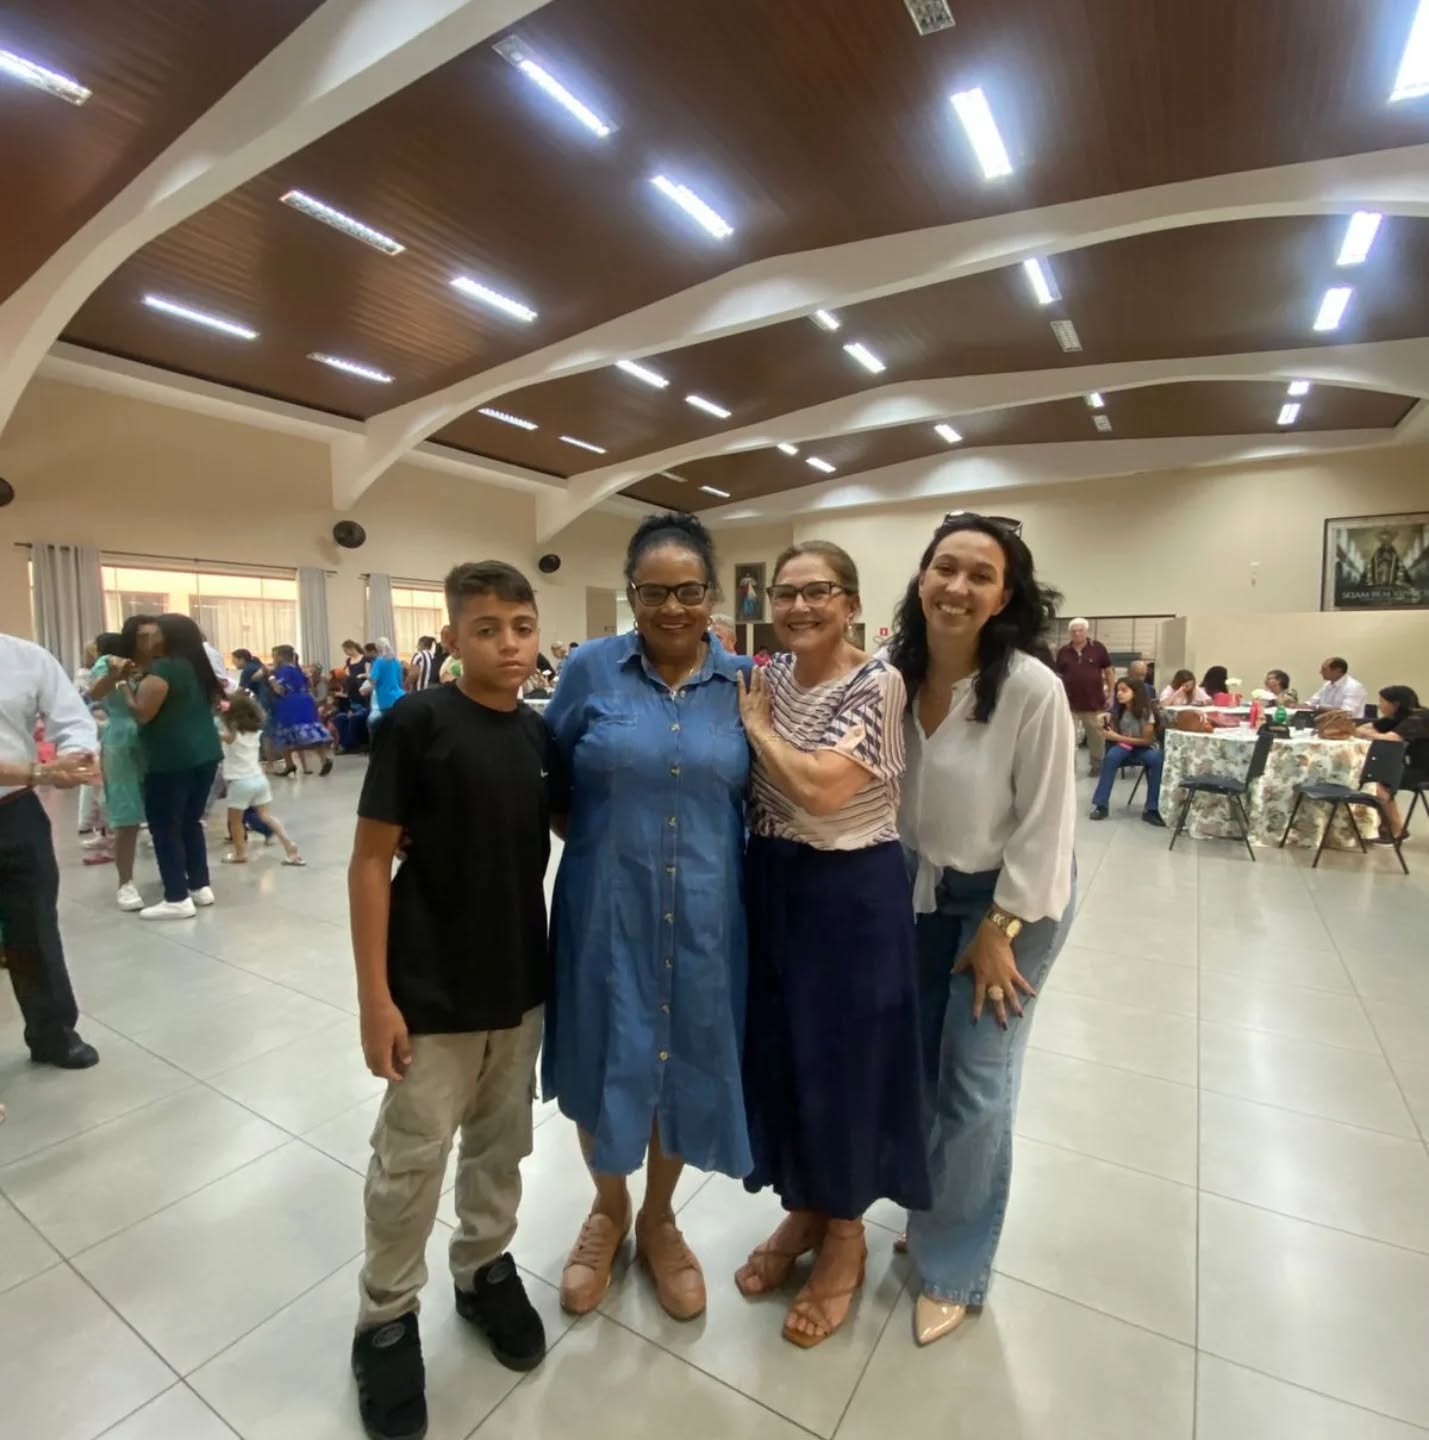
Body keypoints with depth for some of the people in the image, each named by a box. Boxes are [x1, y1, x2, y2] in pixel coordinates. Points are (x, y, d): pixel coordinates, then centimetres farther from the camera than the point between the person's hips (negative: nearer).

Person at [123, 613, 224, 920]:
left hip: (172, 759, -8)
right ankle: (201, 886, 20)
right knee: (190, 821, 16)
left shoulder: (162, 669, -13)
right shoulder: (198, 666, 12)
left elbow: (142, 713, -16)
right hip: (205, 753, 8)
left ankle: (177, 899, 0)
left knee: (165, 827, -1)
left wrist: (125, 685, 0)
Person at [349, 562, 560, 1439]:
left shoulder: (541, 733, -1)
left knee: (502, 1144, 21)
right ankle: (387, 1317, 37)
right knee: (410, 1161, 12)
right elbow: (371, 861, -12)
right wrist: (375, 994, -12)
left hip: (521, 985, 5)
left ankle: (487, 1268, 46)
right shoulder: (416, 724, -14)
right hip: (431, 992, -4)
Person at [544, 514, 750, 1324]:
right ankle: (609, 1210, 48)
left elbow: (755, 794, 9)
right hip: (607, 911, -1)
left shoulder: (744, 682, -1)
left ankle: (659, 1220, 47)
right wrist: (596, 834, -4)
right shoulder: (591, 668, -5)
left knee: (685, 1066, 17)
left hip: (704, 914, 2)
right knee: (603, 1066, 16)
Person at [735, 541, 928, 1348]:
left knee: (845, 1058, 9)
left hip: (851, 895, -6)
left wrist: (756, 720, -14)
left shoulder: (877, 684, -15)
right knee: (779, 1050, 17)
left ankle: (846, 1234, 36)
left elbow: (819, 789, -26)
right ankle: (803, 1210, 43)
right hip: (771, 886, 7)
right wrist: (753, 713, -4)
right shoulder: (772, 674, 5)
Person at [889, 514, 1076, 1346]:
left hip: (1014, 897, -4)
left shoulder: (1032, 690, -24)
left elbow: (1046, 826, -18)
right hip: (922, 890, 5)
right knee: (917, 1066, 17)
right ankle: (935, 1213, 44)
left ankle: (955, 1268, 28)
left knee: (974, 1087, 3)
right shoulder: (894, 677, -10)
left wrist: (999, 932, -13)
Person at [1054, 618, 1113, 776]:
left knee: (1097, 736, 11)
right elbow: (1058, 676, 9)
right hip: (1070, 703, 1)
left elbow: (1109, 671, 5)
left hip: (1094, 702, 0)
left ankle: (1097, 764, 27)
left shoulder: (1098, 648, -1)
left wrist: (1110, 694, 2)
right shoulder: (1063, 652, 3)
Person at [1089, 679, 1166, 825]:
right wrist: (1107, 722, -22)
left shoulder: (1146, 711, -15)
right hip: (1123, 746, 3)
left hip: (1145, 748, -2)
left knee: (1157, 759, -35)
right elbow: (1114, 733, -2)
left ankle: (1151, 809, -25)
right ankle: (1100, 805, -27)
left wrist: (1118, 737, -22)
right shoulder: (1117, 710, -4)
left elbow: (1147, 740, -15)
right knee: (1111, 756, -31)